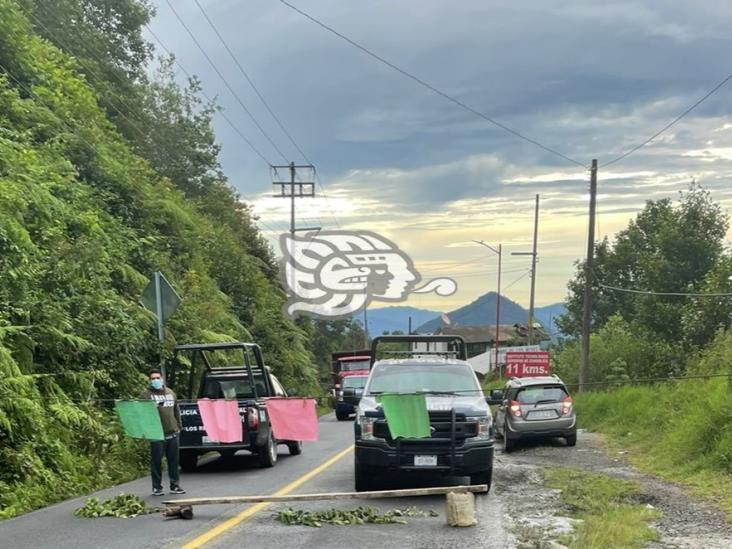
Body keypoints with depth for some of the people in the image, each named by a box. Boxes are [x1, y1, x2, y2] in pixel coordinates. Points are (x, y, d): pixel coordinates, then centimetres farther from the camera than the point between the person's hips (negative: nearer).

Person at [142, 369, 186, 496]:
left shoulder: (170, 393, 15)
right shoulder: (147, 394, -1)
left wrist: (178, 426, 16)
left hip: (172, 433, 5)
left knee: (173, 461, 8)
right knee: (156, 462, 0)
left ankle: (174, 485, 16)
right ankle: (157, 487, 8)